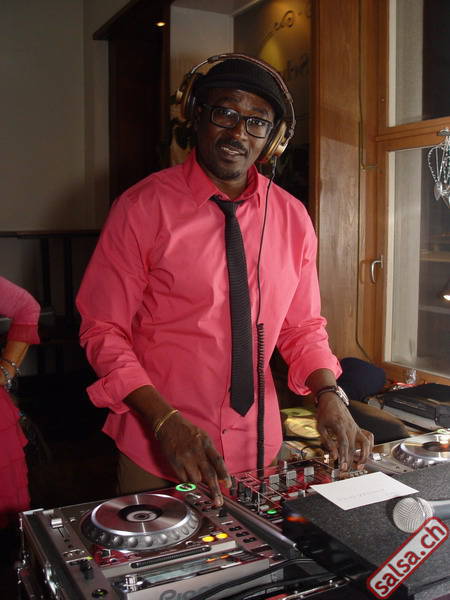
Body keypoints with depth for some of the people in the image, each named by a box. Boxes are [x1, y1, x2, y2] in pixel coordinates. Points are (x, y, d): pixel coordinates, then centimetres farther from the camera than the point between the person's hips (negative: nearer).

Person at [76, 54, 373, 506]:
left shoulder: (292, 218, 1)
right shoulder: (143, 207, -10)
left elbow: (303, 327, 8)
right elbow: (104, 330, -10)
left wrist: (327, 393, -11)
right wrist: (164, 421, -22)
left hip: (258, 445, 4)